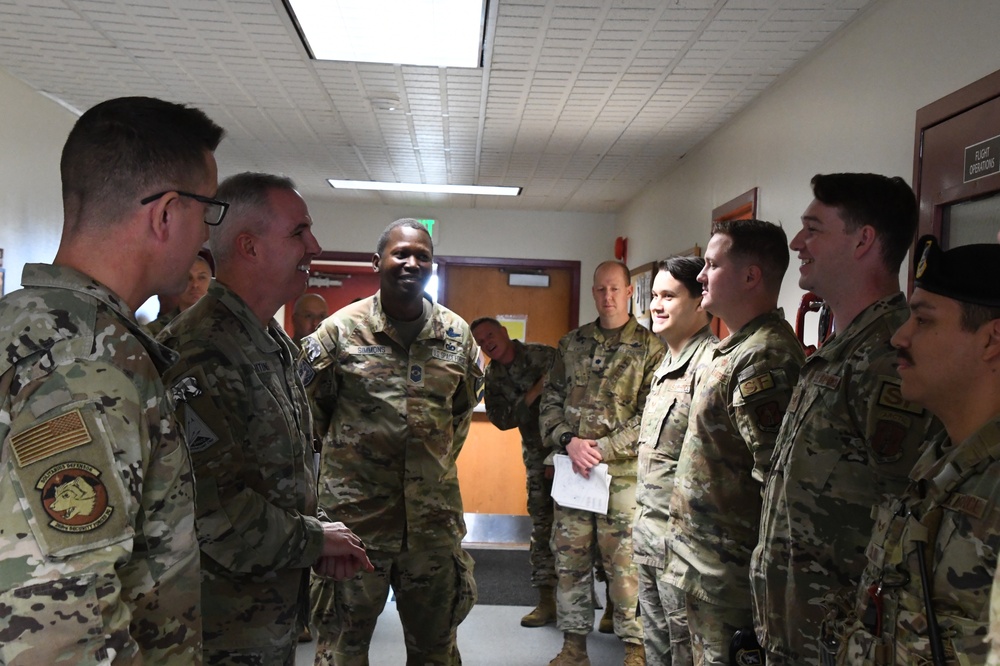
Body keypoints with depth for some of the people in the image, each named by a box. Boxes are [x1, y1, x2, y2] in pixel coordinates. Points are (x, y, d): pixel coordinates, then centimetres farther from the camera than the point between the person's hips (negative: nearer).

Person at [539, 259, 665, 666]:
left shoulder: (649, 348, -2)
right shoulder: (572, 343, 10)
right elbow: (550, 401, 10)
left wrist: (602, 449, -13)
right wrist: (569, 441, -7)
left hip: (623, 472, -4)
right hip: (571, 467, 4)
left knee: (625, 562, 1)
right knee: (570, 557, 10)